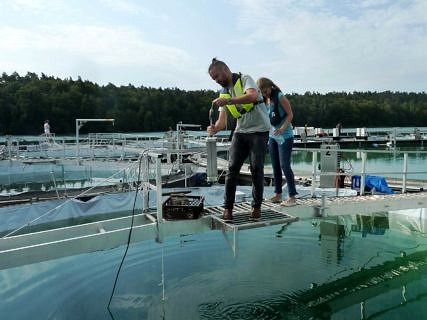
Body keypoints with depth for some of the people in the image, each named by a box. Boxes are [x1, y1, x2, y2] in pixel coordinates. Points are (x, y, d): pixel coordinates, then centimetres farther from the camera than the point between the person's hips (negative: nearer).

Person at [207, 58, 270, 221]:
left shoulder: (244, 79, -4)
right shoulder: (224, 92, 12)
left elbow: (253, 96, -27)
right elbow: (222, 119, 4)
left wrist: (228, 100, -31)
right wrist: (215, 128, -18)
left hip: (259, 130, -5)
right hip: (240, 131, 5)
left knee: (256, 168, -5)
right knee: (232, 167, -5)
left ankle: (256, 206, 10)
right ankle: (228, 207, 2)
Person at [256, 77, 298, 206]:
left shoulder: (280, 97, -11)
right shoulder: (265, 100, 9)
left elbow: (290, 115, -13)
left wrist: (283, 128, -27)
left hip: (285, 136, -7)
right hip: (272, 136, 8)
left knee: (285, 165, -10)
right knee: (275, 166, 10)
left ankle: (292, 196, -4)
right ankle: (278, 194, 19)